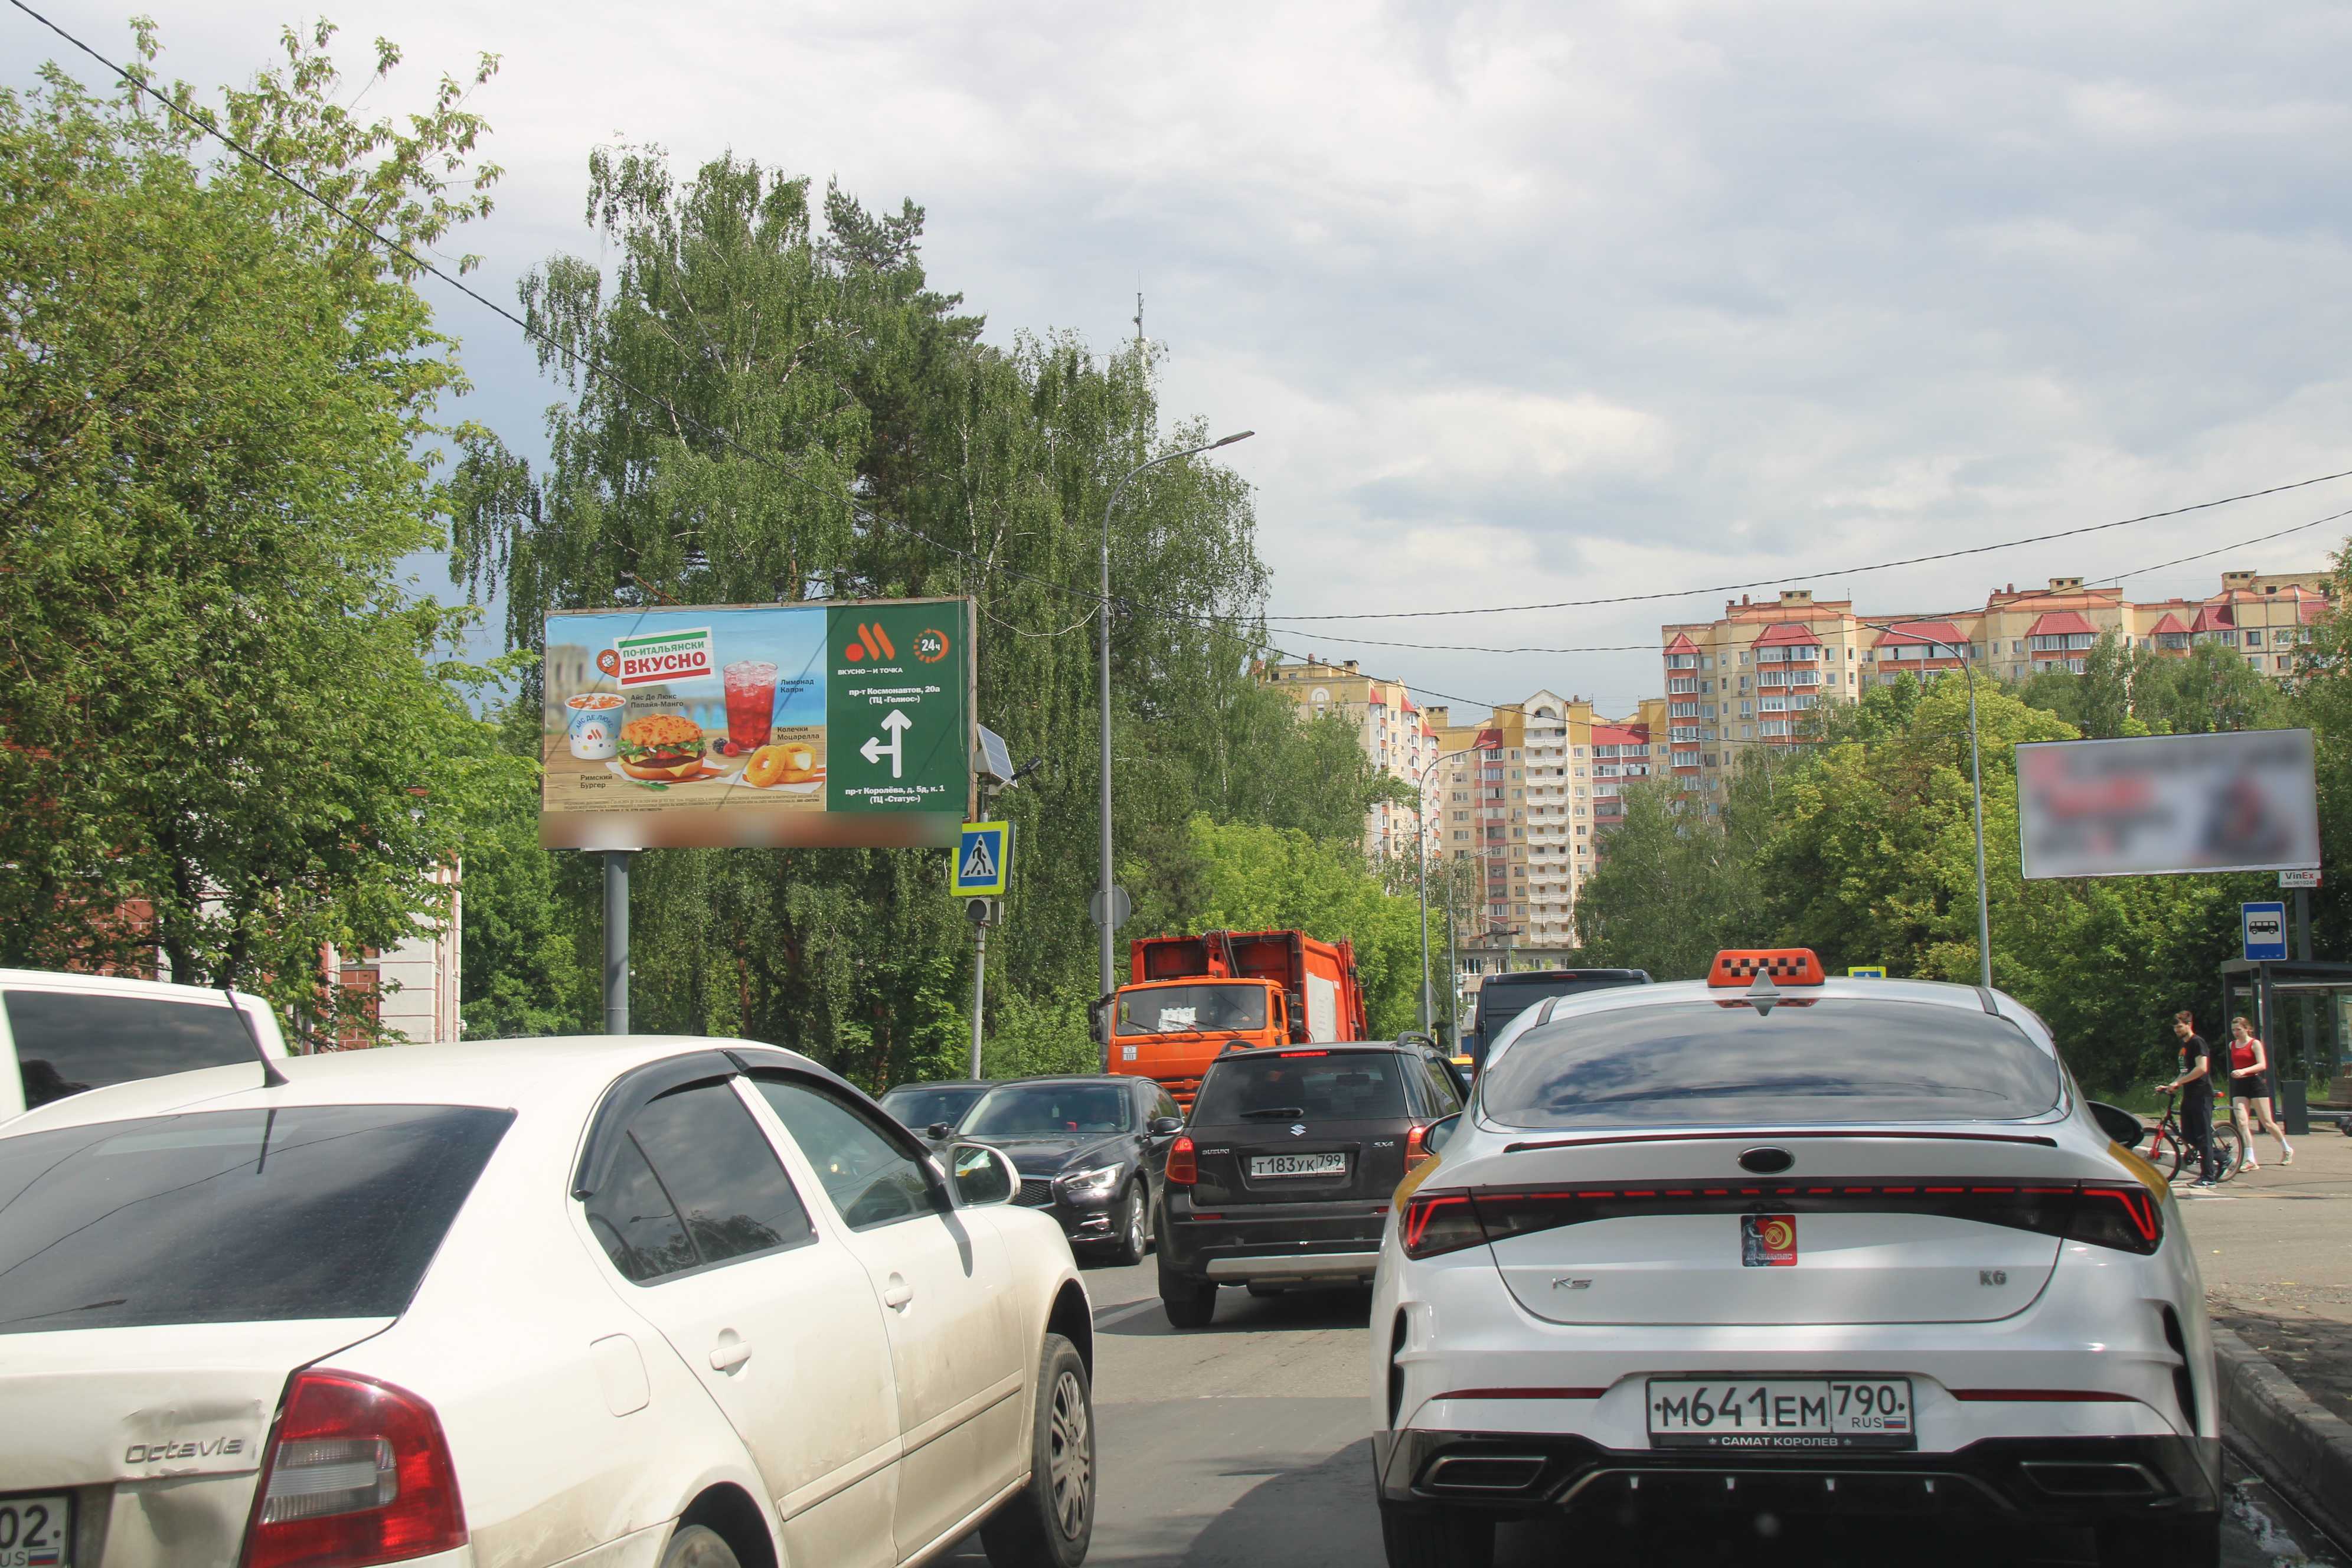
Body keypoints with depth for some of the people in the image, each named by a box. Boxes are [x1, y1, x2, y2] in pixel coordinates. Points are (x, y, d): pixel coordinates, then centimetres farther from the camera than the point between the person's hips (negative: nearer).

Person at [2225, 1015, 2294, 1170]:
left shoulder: (2255, 1044, -7)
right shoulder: (2232, 1045, 11)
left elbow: (2262, 1065, -19)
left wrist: (2244, 1071, -32)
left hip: (2255, 1083, -5)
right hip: (2239, 1087, 5)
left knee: (2267, 1122, 2)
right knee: (2241, 1123, -10)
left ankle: (2287, 1149, 25)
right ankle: (2251, 1160, -12)